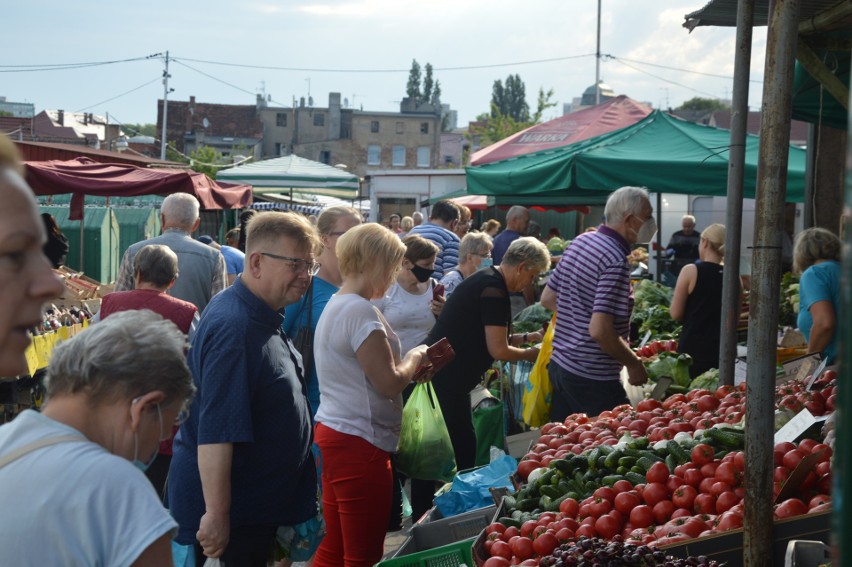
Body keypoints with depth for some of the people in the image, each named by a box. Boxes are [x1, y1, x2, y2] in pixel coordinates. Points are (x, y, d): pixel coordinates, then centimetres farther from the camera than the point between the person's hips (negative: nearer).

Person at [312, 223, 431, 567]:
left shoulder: (335, 306, 14)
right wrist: (414, 358, 0)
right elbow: (389, 384, -18)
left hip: (333, 433, 10)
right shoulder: (361, 311, -17)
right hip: (359, 443, -10)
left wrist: (408, 364, 10)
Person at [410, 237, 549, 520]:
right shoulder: (493, 290, -17)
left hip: (438, 377, 11)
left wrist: (526, 337, 18)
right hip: (444, 382, -11)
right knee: (460, 452, -3)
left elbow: (486, 336, 24)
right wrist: (529, 354, 1)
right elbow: (498, 350, -16)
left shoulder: (486, 281, 15)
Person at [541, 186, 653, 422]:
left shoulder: (579, 241, 7)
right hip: (594, 380, -9)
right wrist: (634, 365, -14)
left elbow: (547, 298, 14)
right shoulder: (616, 261, -20)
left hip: (559, 365, 9)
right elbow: (600, 330, -25)